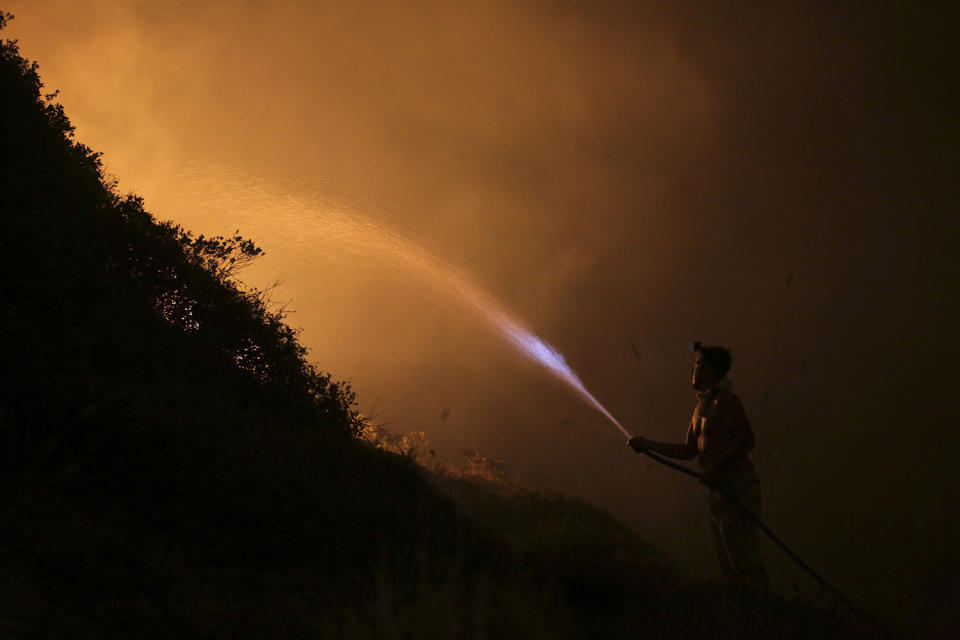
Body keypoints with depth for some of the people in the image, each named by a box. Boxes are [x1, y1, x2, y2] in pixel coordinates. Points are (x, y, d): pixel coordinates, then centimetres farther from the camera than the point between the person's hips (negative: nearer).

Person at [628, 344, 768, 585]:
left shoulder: (724, 400, -10)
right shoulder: (701, 407, 18)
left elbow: (747, 439, -20)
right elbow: (688, 451, 22)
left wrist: (716, 469, -22)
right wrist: (648, 445, 17)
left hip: (736, 488, -10)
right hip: (720, 492, 10)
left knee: (744, 562, -13)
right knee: (730, 565, 12)